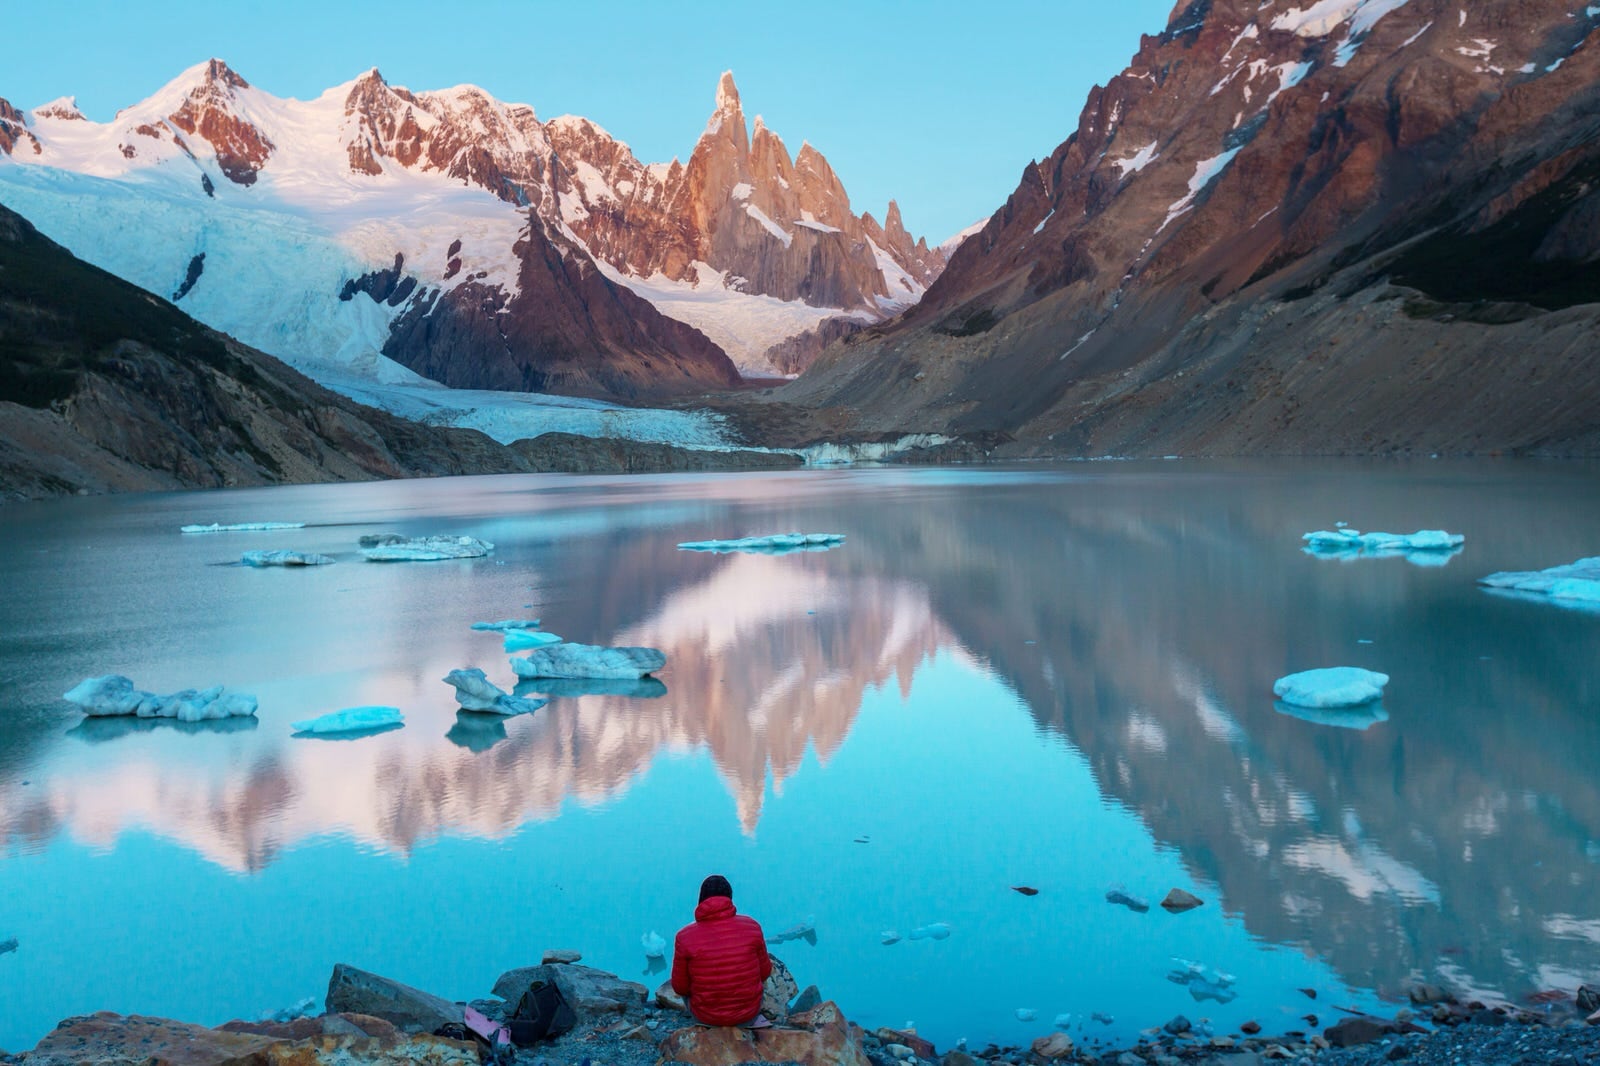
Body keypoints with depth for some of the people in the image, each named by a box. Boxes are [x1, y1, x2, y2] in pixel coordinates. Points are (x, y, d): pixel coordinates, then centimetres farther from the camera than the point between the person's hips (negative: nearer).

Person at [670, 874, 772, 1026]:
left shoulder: (685, 936, -16)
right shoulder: (751, 926, -13)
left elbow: (680, 987, -7)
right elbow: (764, 972, -3)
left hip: (705, 1016, 0)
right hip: (748, 1012, 1)